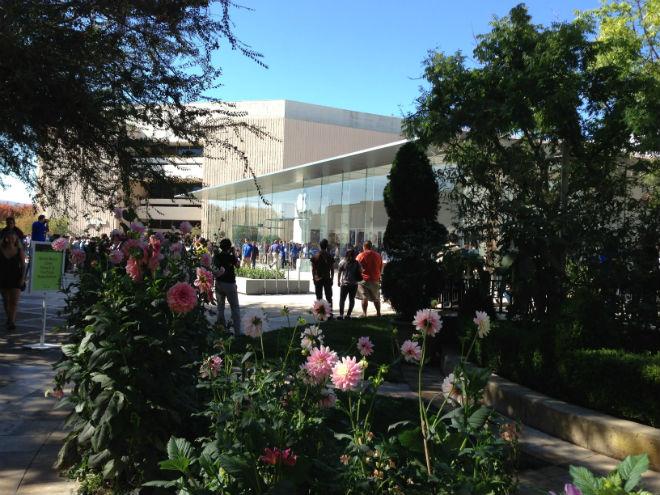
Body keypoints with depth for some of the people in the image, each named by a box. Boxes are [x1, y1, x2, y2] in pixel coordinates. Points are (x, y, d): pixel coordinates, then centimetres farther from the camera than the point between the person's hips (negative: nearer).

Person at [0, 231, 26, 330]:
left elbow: (23, 265, -1)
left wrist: (23, 277, -9)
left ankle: (12, 321, -11)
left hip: (16, 278, -2)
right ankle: (9, 318, 28)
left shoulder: (19, 250, -3)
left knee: (14, 301, -9)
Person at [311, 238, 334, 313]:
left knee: (319, 298, 5)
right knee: (329, 297, 9)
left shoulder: (315, 256, -3)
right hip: (327, 279, 0)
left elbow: (313, 269, -1)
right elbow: (332, 269, 0)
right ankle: (330, 312, 5)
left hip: (318, 279, 0)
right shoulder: (330, 256, -2)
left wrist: (314, 278, 7)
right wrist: (331, 278, 8)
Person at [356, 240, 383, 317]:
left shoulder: (361, 255, -8)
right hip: (375, 279, 4)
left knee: (364, 297, 0)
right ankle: (378, 313, 17)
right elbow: (381, 268, 13)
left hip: (364, 279, -4)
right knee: (376, 298, 13)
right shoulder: (378, 255, 7)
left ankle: (364, 313, -2)